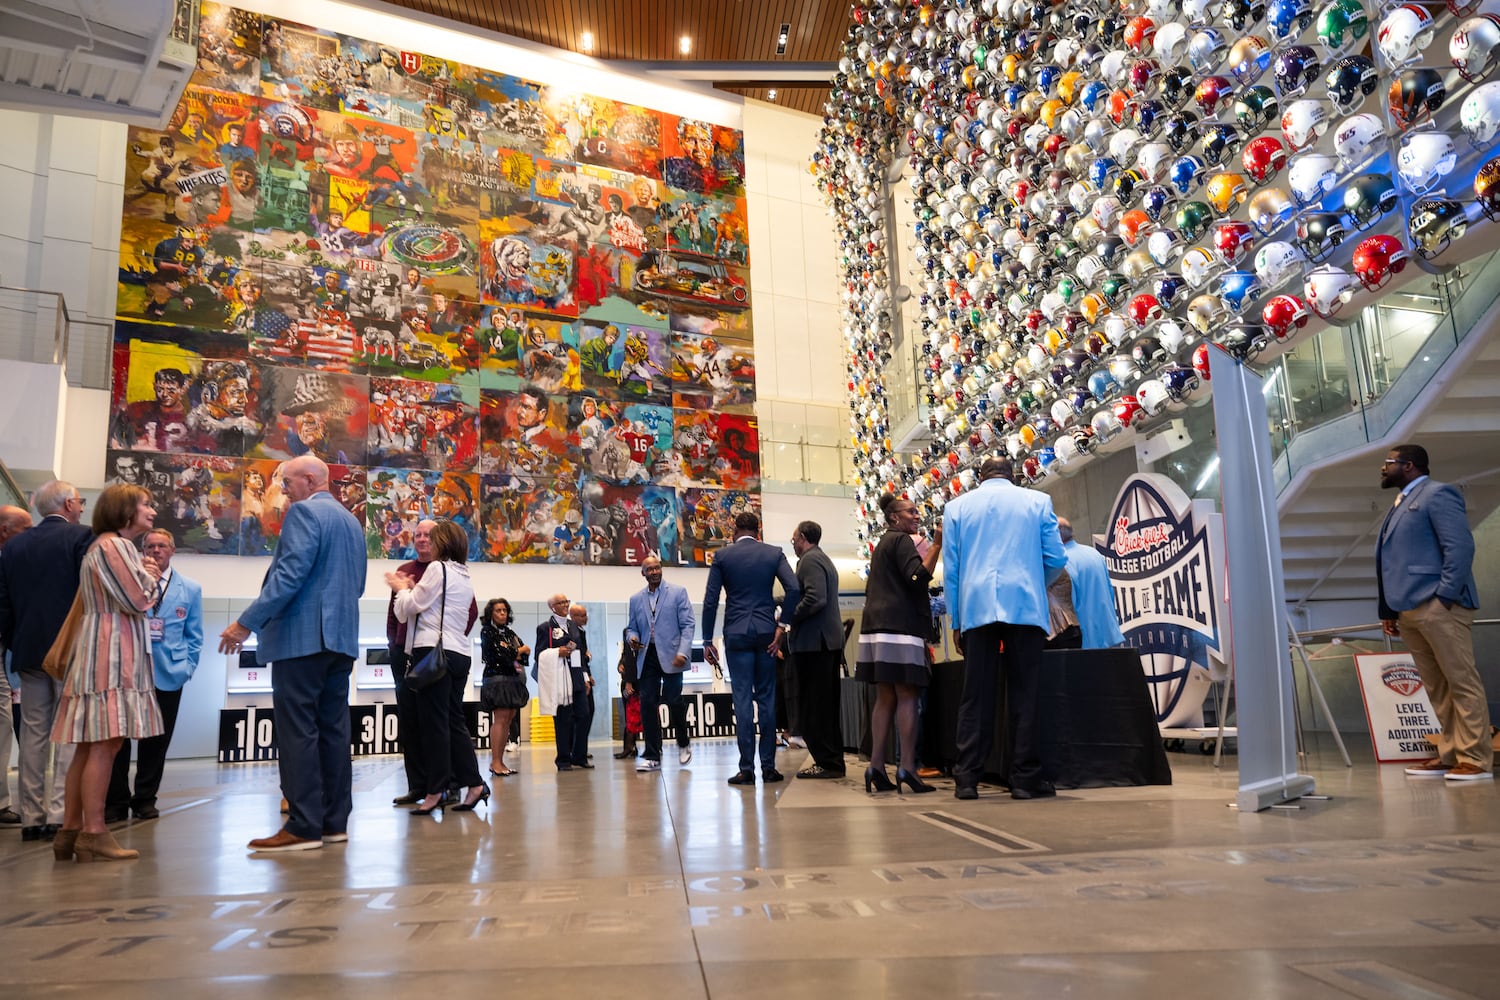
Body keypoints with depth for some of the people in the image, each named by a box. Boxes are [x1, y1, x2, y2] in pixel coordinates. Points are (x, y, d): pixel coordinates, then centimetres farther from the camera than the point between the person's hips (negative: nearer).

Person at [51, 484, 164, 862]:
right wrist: (150, 577, 4)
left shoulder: (105, 546, 24)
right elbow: (138, 600, -14)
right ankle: (93, 834, -10)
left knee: (90, 746, 9)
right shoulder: (114, 545, -10)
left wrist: (146, 577, 11)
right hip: (111, 652, -11)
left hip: (105, 652, 11)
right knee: (104, 744, -11)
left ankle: (70, 831, 12)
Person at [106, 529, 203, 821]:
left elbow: (194, 635, 10)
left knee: (156, 741, 7)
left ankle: (145, 799, 18)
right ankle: (116, 802, 11)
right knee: (118, 738, 1)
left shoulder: (190, 589, 9)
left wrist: (186, 666, 0)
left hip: (167, 675, 1)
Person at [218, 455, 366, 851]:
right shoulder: (352, 521, 19)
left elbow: (290, 574, -18)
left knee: (298, 731, -6)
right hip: (341, 637, 9)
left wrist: (246, 622, -17)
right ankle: (334, 821, 10)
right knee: (333, 729, 8)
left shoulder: (304, 512, -7)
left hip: (302, 636, -9)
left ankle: (304, 826, -7)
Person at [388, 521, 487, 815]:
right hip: (459, 654, 8)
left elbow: (410, 607, -4)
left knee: (433, 722, -3)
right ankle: (474, 784, 7)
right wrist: (413, 588, 16)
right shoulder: (465, 576, 18)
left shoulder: (437, 569, -7)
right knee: (455, 721, 11)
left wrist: (401, 588, 13)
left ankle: (435, 791, 0)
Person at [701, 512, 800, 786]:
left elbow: (710, 600, -2)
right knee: (767, 699, 7)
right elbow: (793, 589, -8)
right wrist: (782, 625, -1)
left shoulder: (722, 555, 2)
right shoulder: (774, 553, 5)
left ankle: (746, 769, 1)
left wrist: (707, 641, 3)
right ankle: (768, 767, 9)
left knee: (742, 700, 0)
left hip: (736, 634, -1)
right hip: (766, 633, 1)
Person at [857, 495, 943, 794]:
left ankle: (876, 767, 3)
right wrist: (936, 545, -17)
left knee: (885, 698, 6)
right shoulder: (902, 540, -4)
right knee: (907, 696, -10)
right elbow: (918, 577, -18)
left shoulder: (883, 544, 24)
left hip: (878, 627, 9)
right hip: (900, 627, -9)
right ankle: (907, 767, -13)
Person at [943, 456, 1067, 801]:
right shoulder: (1038, 501, 10)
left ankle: (967, 779, 2)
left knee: (975, 696, 3)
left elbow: (950, 568, 8)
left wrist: (956, 620, 13)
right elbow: (1056, 559, 6)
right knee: (1024, 695, 3)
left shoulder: (957, 505, 11)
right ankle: (1025, 778, 4)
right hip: (1025, 605, -1)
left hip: (976, 608, 1)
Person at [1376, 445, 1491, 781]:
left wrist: (1444, 597, -19)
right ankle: (1450, 755, 12)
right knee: (1437, 688, 9)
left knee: (1462, 683, -5)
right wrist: (1389, 610, 16)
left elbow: (1460, 547, -13)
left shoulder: (1438, 493, -3)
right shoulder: (1401, 503, 23)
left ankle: (1476, 760, -2)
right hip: (1410, 609, 9)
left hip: (1439, 605, -9)